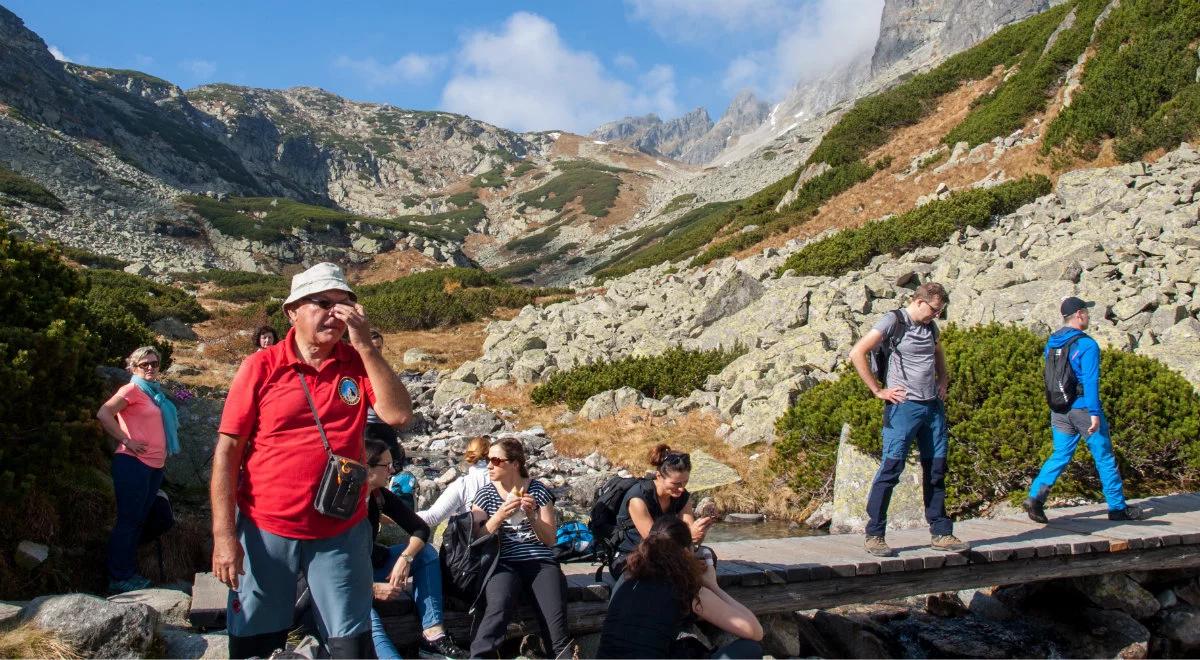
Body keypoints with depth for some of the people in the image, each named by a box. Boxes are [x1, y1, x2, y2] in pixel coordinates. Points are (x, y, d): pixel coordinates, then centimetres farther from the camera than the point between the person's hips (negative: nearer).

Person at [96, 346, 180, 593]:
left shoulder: (155, 392, 17)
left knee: (138, 520, 12)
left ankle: (129, 573, 20)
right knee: (128, 520, -4)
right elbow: (104, 414, -19)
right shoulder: (132, 389, -7)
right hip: (133, 463, -8)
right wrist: (126, 441, -16)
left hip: (154, 465, 8)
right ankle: (119, 578, 3)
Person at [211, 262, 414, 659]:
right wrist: (224, 535, -10)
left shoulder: (358, 363, 2)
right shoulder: (261, 367, -5)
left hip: (342, 533, 1)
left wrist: (364, 345, -15)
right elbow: (227, 451, -5)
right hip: (265, 532, -1)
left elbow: (398, 414, -12)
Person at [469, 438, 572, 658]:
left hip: (540, 562, 1)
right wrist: (499, 517, -14)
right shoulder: (486, 494, 9)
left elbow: (550, 540, 7)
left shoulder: (538, 491, 8)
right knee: (498, 608, -34)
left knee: (556, 620, -26)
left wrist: (532, 516, -10)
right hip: (503, 564, -1)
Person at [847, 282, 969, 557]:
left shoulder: (930, 326, 14)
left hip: (933, 405, 7)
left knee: (936, 469, 9)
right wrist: (878, 390, -14)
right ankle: (874, 535, -1)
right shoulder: (894, 321, -8)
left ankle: (940, 533, 18)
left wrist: (943, 381, 20)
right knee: (891, 467, -7)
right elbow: (857, 353, -16)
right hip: (904, 406, -7)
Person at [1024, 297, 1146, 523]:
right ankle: (1118, 508, 16)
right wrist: (1095, 413, -21)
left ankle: (1035, 497, -6)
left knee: (1060, 456, 10)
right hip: (1083, 409, -6)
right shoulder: (1086, 344, -14)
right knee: (1104, 457, 6)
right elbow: (1090, 381, -20)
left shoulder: (1051, 343, 9)